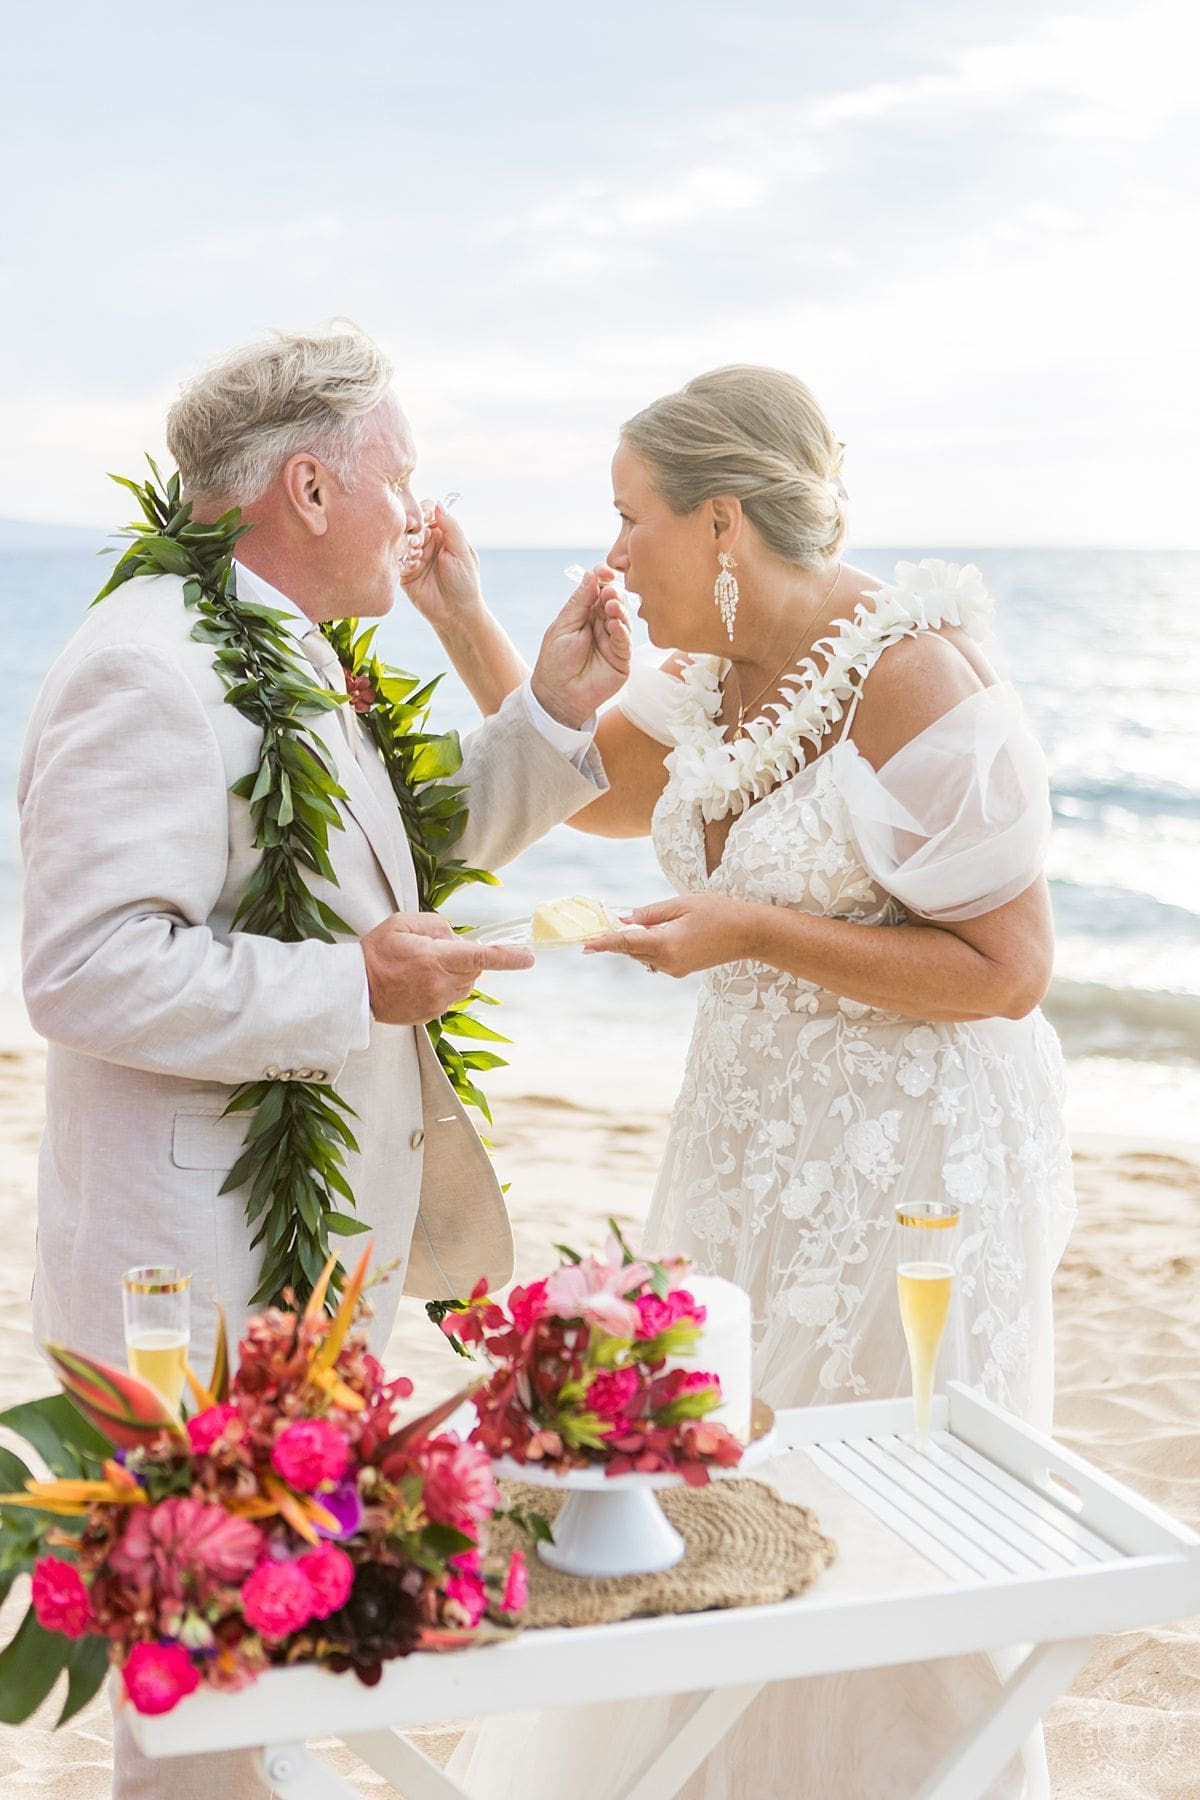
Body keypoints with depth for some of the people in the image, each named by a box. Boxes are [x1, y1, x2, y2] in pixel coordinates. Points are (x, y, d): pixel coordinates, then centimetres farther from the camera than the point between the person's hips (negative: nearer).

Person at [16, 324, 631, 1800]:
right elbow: (89, 967, -28)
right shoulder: (149, 669, -19)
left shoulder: (300, 665, 14)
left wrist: (551, 713, 14)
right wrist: (352, 990, -22)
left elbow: (412, 859, 26)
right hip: (203, 1288, -10)